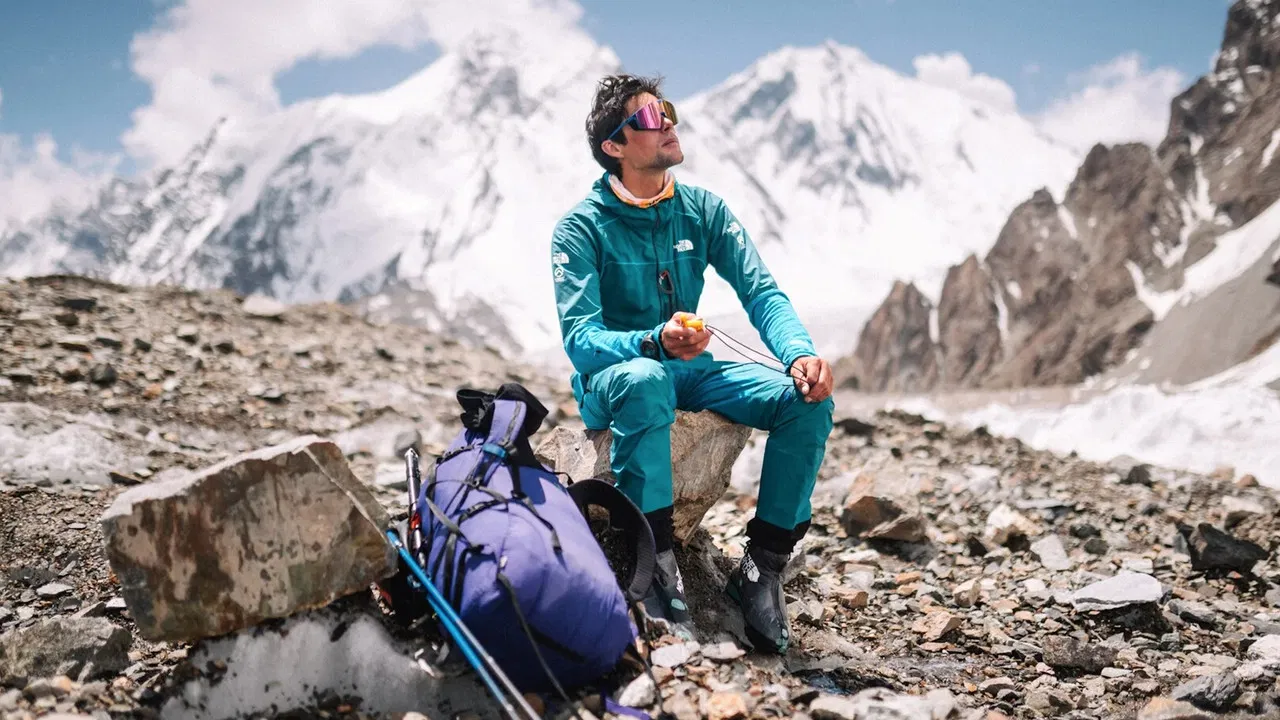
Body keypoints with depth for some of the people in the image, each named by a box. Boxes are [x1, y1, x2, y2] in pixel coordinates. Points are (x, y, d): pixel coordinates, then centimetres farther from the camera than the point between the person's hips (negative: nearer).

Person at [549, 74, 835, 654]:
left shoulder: (704, 210, 2)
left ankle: (762, 566, -12)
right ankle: (655, 562, -31)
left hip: (690, 370, 5)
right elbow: (580, 338, -21)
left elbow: (761, 291, -7)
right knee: (645, 380, -40)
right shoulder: (581, 227, -11)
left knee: (808, 399, -18)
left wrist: (800, 353, -28)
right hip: (609, 380, -4)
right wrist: (656, 343, -41)